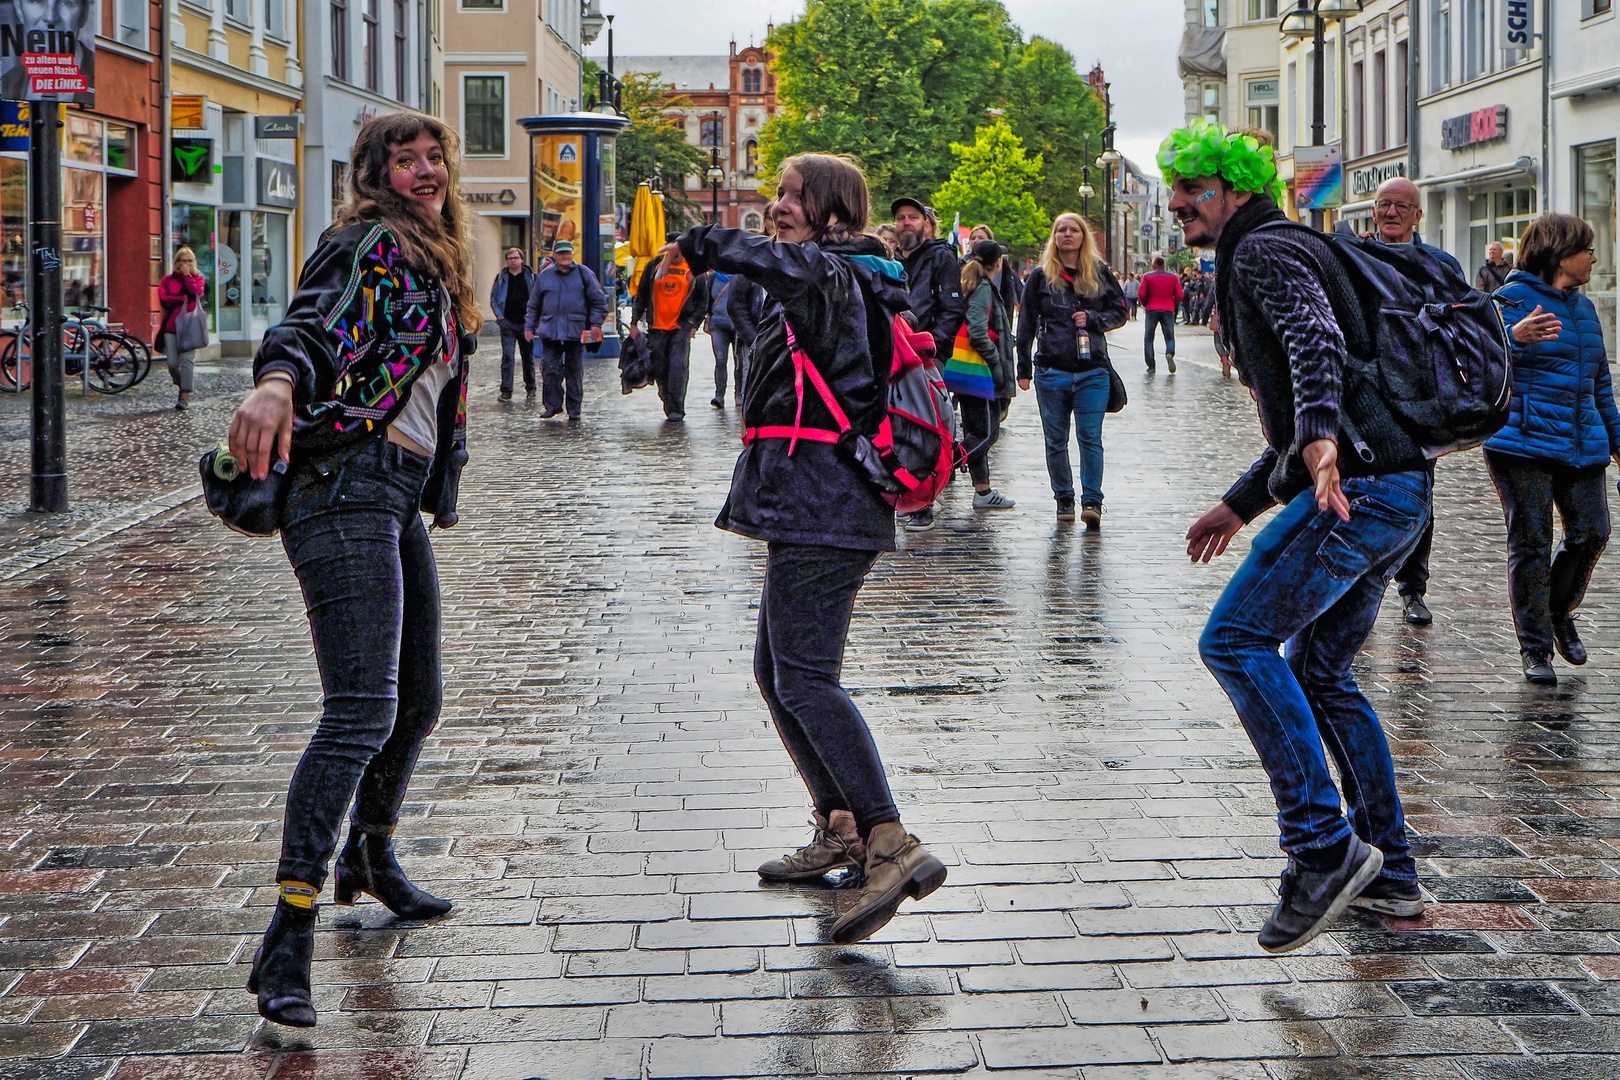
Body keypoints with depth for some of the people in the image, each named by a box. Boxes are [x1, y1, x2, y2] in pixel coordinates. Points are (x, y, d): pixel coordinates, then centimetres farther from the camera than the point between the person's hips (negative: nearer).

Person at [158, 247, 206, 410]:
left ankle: (185, 397, -10)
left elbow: (196, 293, -11)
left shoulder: (197, 279, 11)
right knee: (173, 363, -3)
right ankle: (181, 386, 24)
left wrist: (187, 275, -7)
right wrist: (183, 299, -8)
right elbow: (163, 299, -2)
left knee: (186, 359, -11)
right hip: (171, 324, 2)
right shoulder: (168, 279, 12)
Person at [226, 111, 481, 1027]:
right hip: (348, 489, -10)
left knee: (419, 700, 19)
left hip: (401, 501, 10)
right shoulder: (368, 245, -7)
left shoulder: (433, 269, 22)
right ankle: (287, 943, -21)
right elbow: (312, 324, -26)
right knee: (362, 711, -19)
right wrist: (277, 383, -46)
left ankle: (370, 858, 43)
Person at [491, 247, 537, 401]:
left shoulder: (531, 277, 4)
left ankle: (530, 388, 21)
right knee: (507, 357, -7)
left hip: (525, 323, 0)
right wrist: (500, 316, 0)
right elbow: (493, 299, 12)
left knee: (528, 357, 8)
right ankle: (506, 391, -5)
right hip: (507, 323, 0)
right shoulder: (501, 278, 6)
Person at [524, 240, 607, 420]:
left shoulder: (584, 274, 6)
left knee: (574, 371, 3)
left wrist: (596, 323, -1)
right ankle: (553, 404, 6)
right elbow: (534, 305, 19)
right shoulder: (545, 276, 11)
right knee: (550, 370, -5)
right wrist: (529, 326, 13)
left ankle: (574, 408, 10)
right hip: (549, 330, 1)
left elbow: (599, 301, 8)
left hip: (576, 331, -1)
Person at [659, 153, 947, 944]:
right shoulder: (846, 286, 22)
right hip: (821, 513, 11)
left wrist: (705, 246, -30)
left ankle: (892, 846, -23)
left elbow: (793, 267, -35)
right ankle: (842, 828, 24)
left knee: (805, 678, -16)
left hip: (820, 513, -11)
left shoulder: (836, 278, -11)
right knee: (777, 670, 17)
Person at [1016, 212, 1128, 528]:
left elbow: (1120, 312, 13)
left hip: (1092, 370, -1)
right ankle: (1064, 499, 16)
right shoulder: (1040, 277, 6)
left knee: (1090, 438, -8)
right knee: (1056, 441, 5)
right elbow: (1026, 324, 9)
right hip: (1051, 370, 1)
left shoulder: (1100, 273, 8)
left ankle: (1092, 501, -5)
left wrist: (1092, 319, -7)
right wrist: (1024, 368, 6)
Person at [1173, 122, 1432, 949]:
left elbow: (1318, 340, -25)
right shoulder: (1282, 255, 28)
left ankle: (1323, 845, -17)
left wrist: (1319, 435, -41)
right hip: (1393, 488, 11)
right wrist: (1241, 505, 33)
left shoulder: (1263, 249, -3)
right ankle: (1389, 873, 19)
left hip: (1360, 484, -10)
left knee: (1236, 640, -14)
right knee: (1319, 671, 16)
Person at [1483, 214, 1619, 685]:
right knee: (1531, 543, -4)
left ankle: (1559, 613, 25)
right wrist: (1513, 338, -33)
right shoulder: (1512, 300, -5)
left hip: (1582, 443, 7)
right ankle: (1535, 648, 5)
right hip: (1523, 441, -7)